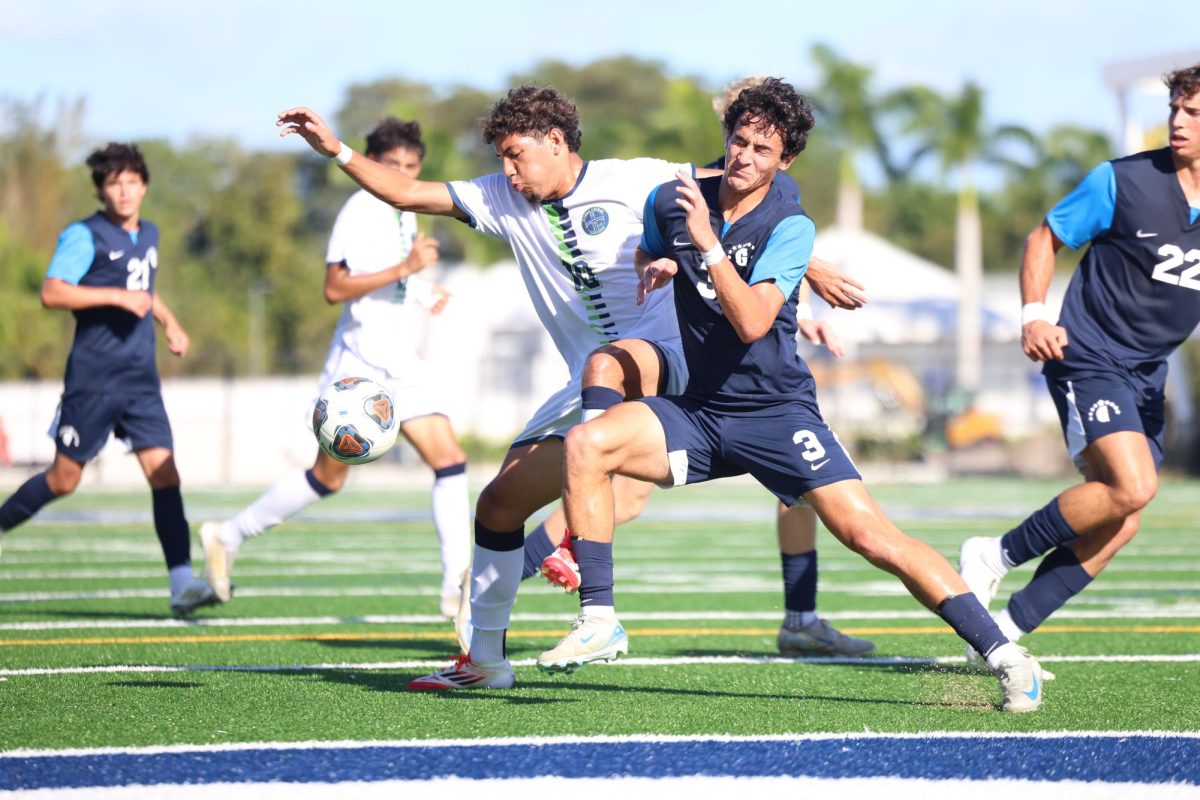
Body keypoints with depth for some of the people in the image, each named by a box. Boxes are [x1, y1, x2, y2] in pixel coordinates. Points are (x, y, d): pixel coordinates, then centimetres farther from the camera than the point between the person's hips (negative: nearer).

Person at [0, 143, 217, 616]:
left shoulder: (149, 235, 14)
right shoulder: (85, 236, -8)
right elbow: (51, 293, -20)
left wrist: (169, 322, 18)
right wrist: (118, 297, -24)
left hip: (141, 381, 5)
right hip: (93, 378, -5)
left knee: (164, 474, -8)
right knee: (64, 479, 2)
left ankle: (182, 585, -13)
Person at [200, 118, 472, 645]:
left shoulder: (405, 215, 15)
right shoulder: (360, 211, -12)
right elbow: (335, 288, -21)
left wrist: (424, 292, 18)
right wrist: (404, 268, -25)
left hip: (399, 361, 8)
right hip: (358, 359, -8)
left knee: (449, 459, -7)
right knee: (329, 473, -1)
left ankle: (457, 585, -10)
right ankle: (229, 537, 16)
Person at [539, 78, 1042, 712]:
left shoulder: (789, 227, -11)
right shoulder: (671, 201, 2)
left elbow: (753, 322, -24)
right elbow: (647, 256, 26)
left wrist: (707, 243, -31)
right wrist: (659, 266, 3)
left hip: (777, 412, -4)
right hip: (699, 414, 4)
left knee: (872, 537, -17)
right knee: (586, 444, -21)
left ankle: (1001, 652, -10)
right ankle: (599, 622, -15)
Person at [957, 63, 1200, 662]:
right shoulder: (1123, 181, -9)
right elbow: (1045, 237, 0)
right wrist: (1034, 314, -13)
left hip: (1148, 380, 6)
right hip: (1089, 359, -6)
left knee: (1118, 526, -1)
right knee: (1131, 487, -25)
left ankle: (1003, 632, 7)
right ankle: (998, 555, -7)